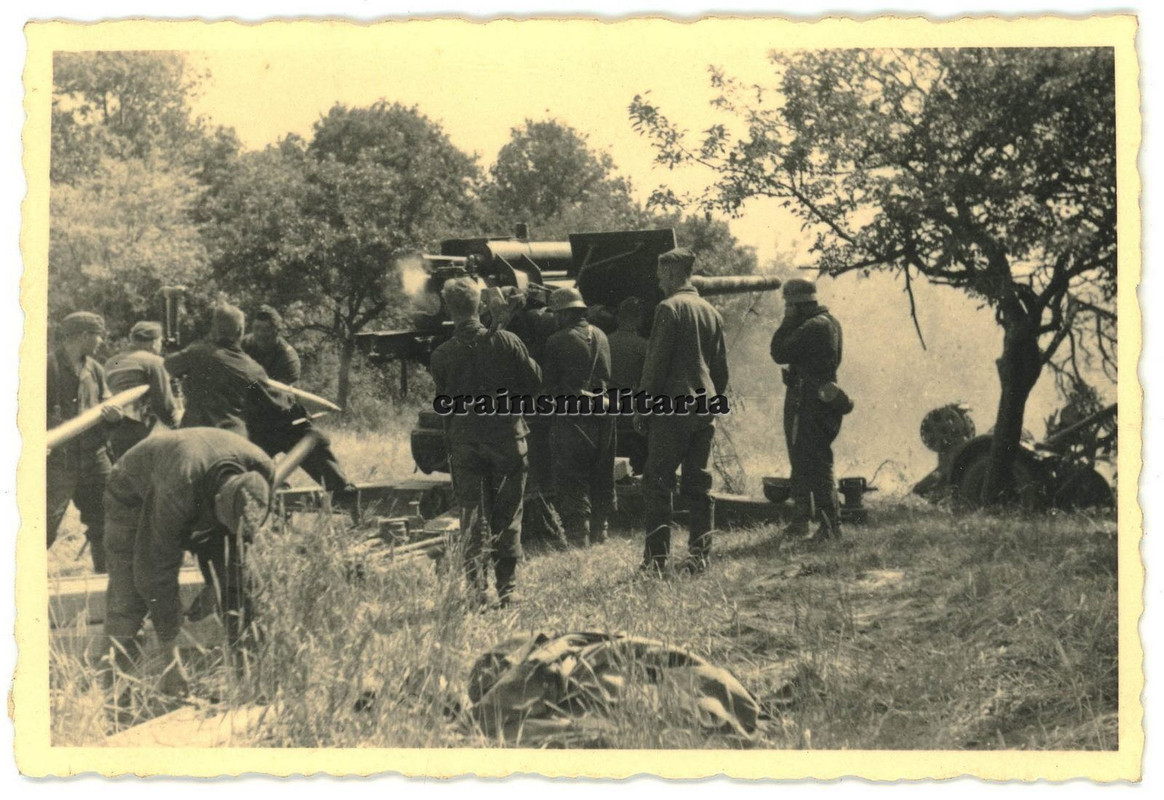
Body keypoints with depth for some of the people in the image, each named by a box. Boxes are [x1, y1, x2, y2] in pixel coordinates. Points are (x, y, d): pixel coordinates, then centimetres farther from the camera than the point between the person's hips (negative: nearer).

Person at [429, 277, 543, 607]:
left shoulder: (441, 356, -5)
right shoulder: (506, 342, -8)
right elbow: (535, 382, -1)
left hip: (464, 441, 1)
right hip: (507, 435, 0)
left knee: (472, 518, 6)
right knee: (507, 516, 9)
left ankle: (476, 591, 0)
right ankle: (507, 589, 11)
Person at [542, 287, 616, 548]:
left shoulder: (557, 342, -10)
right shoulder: (600, 336, 8)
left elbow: (548, 383, -6)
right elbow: (607, 376, 12)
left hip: (572, 417, -6)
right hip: (602, 415, 6)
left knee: (572, 479, 0)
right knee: (602, 477, 14)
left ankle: (578, 534, -1)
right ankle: (599, 530, 22)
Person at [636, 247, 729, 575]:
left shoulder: (669, 308, -8)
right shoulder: (712, 312, 13)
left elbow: (656, 363, -11)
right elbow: (721, 368, 16)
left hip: (672, 410, -7)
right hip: (705, 410, 7)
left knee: (657, 483, -3)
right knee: (699, 485, 9)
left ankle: (657, 557, -8)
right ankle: (699, 555, 9)